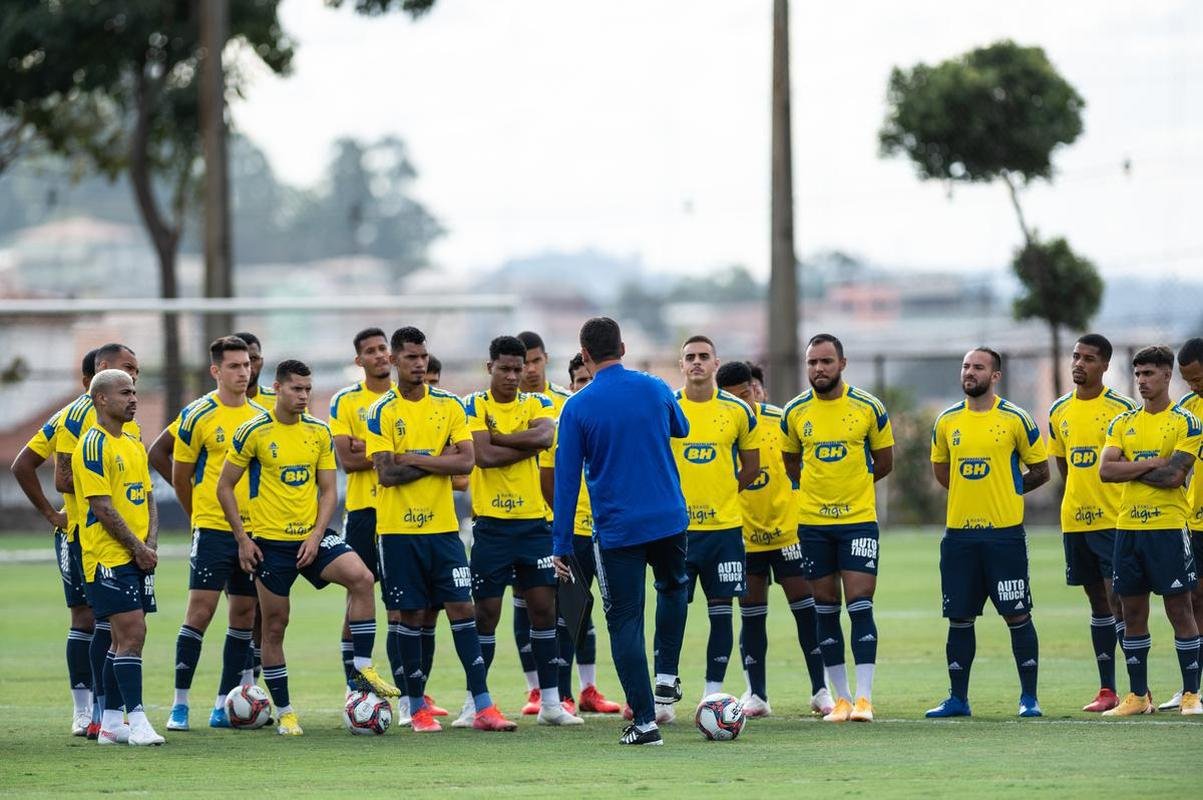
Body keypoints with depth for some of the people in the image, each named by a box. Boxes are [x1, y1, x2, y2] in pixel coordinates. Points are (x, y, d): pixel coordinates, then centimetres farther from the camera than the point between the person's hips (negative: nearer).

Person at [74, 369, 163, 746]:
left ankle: (110, 724, 14)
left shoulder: (134, 443, 16)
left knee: (127, 638, 9)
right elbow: (102, 507, -16)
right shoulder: (94, 445, -11)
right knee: (131, 634, -13)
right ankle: (136, 721, -13)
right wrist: (137, 548, -14)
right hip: (109, 557, -8)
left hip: (138, 557, 8)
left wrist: (151, 544, 0)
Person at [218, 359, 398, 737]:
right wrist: (242, 539, -6)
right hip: (270, 541, -3)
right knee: (274, 626, 2)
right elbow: (225, 487, -1)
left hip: (311, 535, 3)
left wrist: (316, 536, -8)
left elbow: (328, 490, 7)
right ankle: (285, 713, 13)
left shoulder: (319, 432, 4)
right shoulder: (254, 432, -7)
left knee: (361, 577, -23)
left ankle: (364, 670, -16)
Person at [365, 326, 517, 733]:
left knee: (462, 608, -3)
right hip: (398, 528, -2)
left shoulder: (449, 405, 6)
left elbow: (466, 462, -5)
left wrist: (414, 459, -12)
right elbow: (386, 474, -12)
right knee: (411, 615, 2)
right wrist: (439, 461, -10)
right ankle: (418, 708, 12)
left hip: (442, 527, 2)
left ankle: (483, 706, -4)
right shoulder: (382, 412, -2)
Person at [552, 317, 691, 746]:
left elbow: (566, 479, -6)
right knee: (673, 587, 31)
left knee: (625, 622, 3)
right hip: (668, 518, 3)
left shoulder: (577, 408, -8)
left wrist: (561, 545, -1)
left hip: (616, 530, -3)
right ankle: (667, 676, 22)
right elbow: (680, 429, 23)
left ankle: (645, 721, -2)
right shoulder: (654, 389, 0)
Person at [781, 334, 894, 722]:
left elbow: (884, 462, 8)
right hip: (813, 522, 3)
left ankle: (864, 697, -8)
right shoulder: (795, 412, 3)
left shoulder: (868, 407, -3)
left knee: (860, 604, -9)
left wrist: (852, 485, 5)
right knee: (825, 608, 4)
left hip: (859, 519, -2)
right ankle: (840, 697, 11)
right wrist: (818, 487, 6)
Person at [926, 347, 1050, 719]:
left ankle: (1029, 698, 5)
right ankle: (958, 698, 15)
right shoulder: (947, 421, 8)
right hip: (959, 532, 4)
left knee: (1017, 616, -2)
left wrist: (1007, 491, 1)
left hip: (1004, 532, -4)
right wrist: (968, 493, 10)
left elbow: (1040, 471, 4)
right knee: (959, 618, 6)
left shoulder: (1015, 419, -2)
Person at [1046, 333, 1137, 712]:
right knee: (1098, 602, 9)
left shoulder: (1121, 408, -6)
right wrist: (1082, 496, 12)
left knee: (1119, 598, -10)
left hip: (1114, 520, -5)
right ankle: (1107, 690, 12)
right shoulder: (1059, 411, 10)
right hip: (1074, 520, 5)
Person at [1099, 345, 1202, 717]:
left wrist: (1129, 469, -7)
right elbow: (1105, 470, -3)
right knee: (1132, 612, 7)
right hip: (1128, 528, 5)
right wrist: (1152, 464, -11)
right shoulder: (1123, 423, 11)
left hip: (1168, 527, -5)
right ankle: (1138, 696, 14)